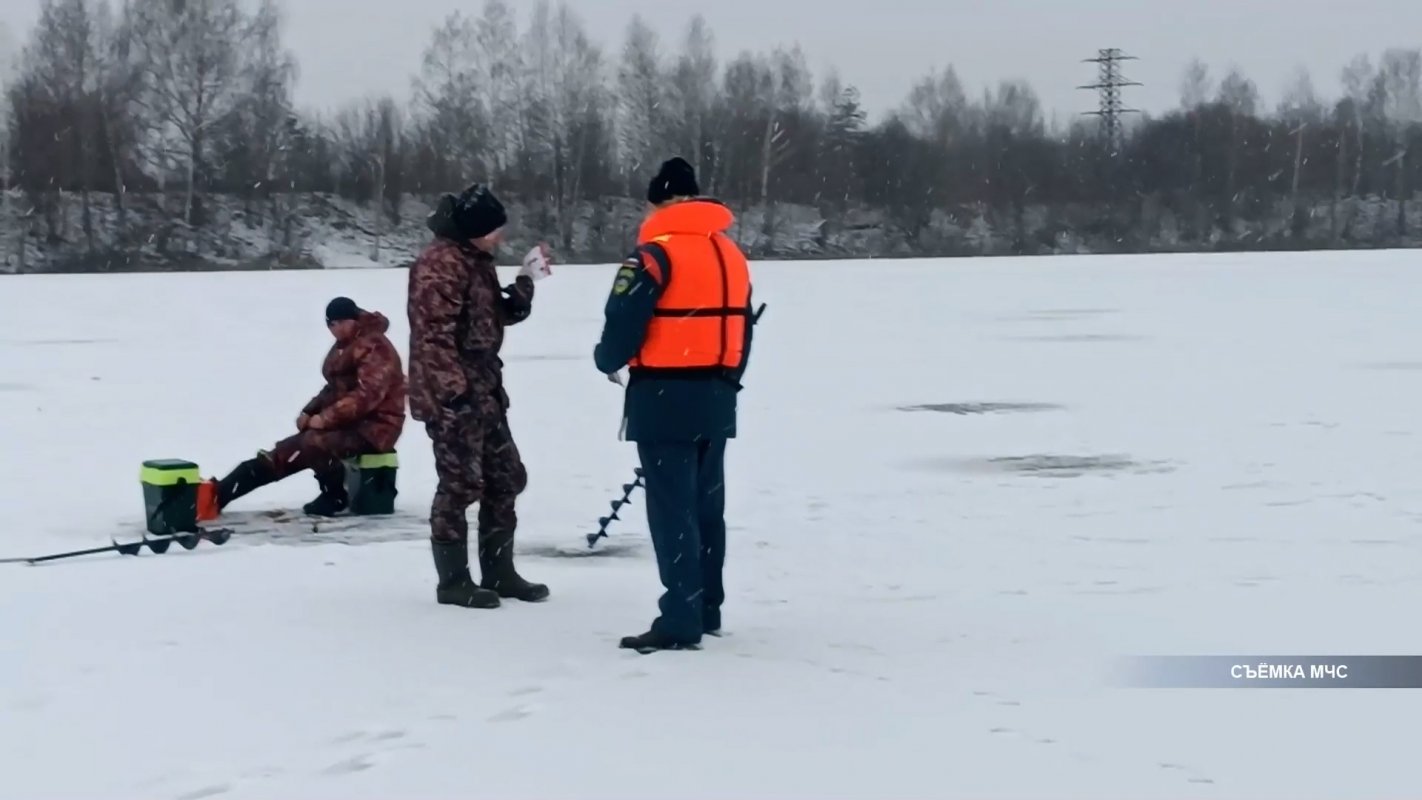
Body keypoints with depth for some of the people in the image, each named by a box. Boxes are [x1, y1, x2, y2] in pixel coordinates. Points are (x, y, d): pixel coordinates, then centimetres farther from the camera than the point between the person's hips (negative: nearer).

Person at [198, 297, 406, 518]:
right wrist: (309, 412, 3)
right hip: (349, 420, 9)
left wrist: (326, 418, -23)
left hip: (374, 425, -9)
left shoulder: (376, 348, -16)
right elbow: (335, 388, 21)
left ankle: (334, 496, -8)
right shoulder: (344, 347, 16)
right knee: (292, 448, -4)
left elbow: (366, 394, -26)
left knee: (314, 443, -30)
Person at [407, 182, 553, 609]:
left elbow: (500, 315, 21)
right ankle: (453, 581, 3)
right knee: (461, 485, -6)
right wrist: (454, 389, -24)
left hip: (484, 391, 10)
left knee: (506, 478, 13)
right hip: (453, 395, -10)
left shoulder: (476, 260, 15)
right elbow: (435, 334, -22)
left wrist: (527, 280, 6)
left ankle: (498, 572, 22)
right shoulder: (439, 264, -17)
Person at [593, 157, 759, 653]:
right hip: (715, 399, 8)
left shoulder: (657, 254, -13)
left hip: (666, 400, -8)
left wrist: (607, 362, 5)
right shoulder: (732, 256, 12)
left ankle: (681, 622, -7)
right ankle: (706, 610, 22)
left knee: (672, 509, -6)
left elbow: (624, 324, -16)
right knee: (706, 505, 15)